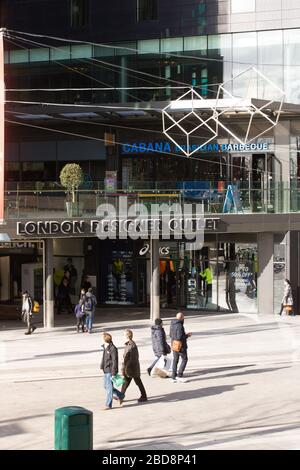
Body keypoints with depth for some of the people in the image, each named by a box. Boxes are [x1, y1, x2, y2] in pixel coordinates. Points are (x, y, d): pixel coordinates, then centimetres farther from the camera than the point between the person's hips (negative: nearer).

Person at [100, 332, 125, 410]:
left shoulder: (113, 349, -18)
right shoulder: (105, 348, 9)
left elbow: (115, 361, -18)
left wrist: (113, 373, -19)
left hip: (110, 371, -10)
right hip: (106, 371, 10)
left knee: (109, 388, -4)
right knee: (106, 386, 17)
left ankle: (108, 405, 3)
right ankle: (120, 396, 30)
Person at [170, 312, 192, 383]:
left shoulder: (172, 325, 6)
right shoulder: (179, 326, -22)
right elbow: (179, 337, -27)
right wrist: (187, 335, -10)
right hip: (181, 346, -8)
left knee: (175, 361, 12)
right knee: (184, 360, 6)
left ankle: (174, 377, 13)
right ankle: (179, 376, 1)